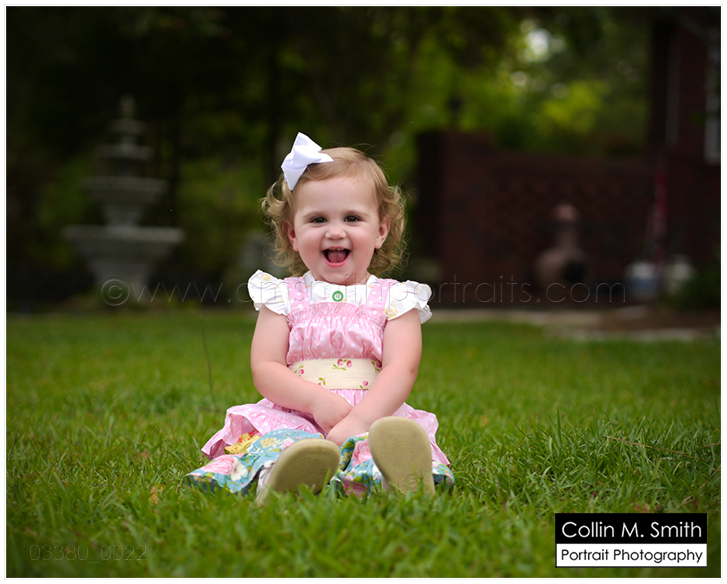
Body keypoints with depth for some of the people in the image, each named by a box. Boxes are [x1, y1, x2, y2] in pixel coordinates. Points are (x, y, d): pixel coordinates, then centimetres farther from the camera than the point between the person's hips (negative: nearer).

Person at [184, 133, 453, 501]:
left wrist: (358, 421, -20)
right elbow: (264, 369, 4)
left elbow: (400, 370, -3)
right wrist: (318, 400, -15)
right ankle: (277, 478, -62)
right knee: (276, 443, -34)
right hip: (293, 419, 1)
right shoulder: (283, 297, 14)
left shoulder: (396, 299, 11)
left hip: (372, 419, 0)